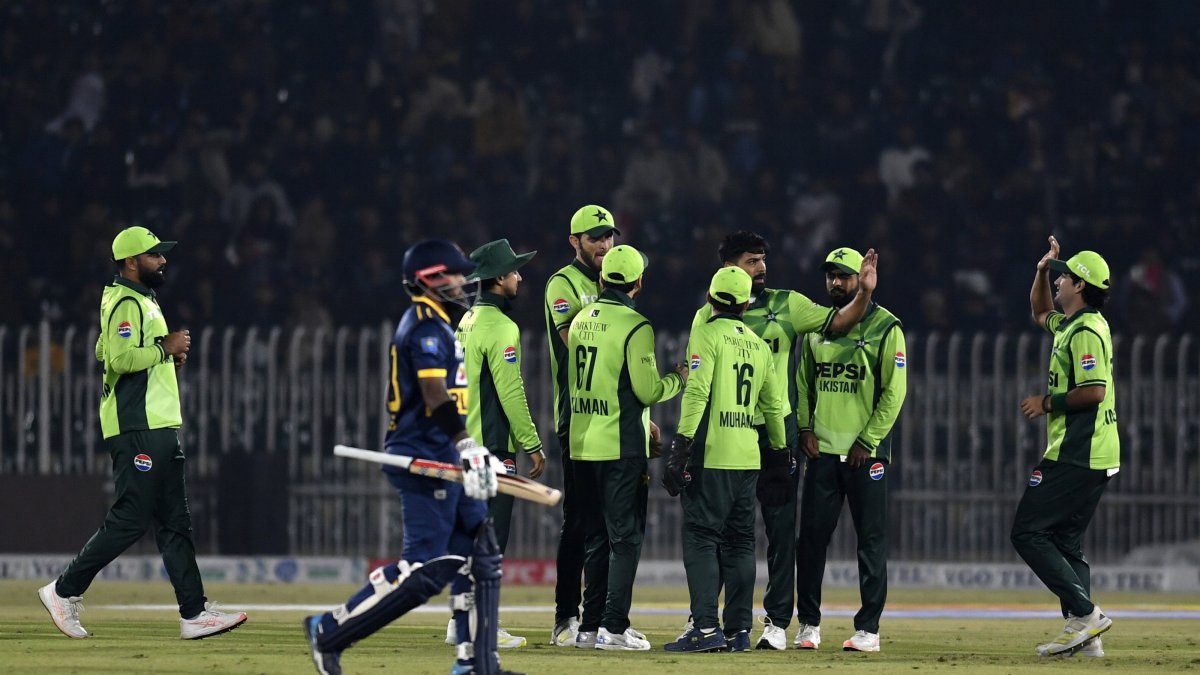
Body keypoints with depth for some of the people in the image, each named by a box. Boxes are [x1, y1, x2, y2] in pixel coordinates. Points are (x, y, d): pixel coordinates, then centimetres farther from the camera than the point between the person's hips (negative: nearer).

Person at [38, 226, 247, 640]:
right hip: (136, 429, -11)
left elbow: (104, 351, 28)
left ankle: (194, 614, 3)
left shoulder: (144, 301, 20)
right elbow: (120, 358, -25)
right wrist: (164, 348, -13)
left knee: (175, 523, 5)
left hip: (160, 426, 11)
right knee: (130, 520, -10)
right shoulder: (126, 303, -12)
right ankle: (65, 591, -1)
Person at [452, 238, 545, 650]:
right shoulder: (500, 328, -14)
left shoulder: (466, 323, 15)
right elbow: (510, 392, -17)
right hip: (493, 447, -9)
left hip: (465, 443, 9)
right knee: (491, 538, -7)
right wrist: (532, 445, -12)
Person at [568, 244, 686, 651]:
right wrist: (679, 379, 7)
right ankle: (614, 627, -9)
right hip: (622, 448, -6)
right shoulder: (635, 327, -12)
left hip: (582, 445, 6)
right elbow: (647, 390, -13)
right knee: (625, 538, -3)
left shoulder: (581, 321, 9)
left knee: (595, 538, 13)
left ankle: (591, 626, 13)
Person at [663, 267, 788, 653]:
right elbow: (773, 404, 17)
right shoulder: (758, 345, 13)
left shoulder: (707, 335, -6)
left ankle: (706, 628, -13)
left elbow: (697, 393, -16)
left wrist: (682, 445, -16)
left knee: (701, 537, -5)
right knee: (740, 541, 10)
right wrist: (780, 452, 26)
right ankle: (738, 630, 9)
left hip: (711, 457, -6)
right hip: (748, 458, 6)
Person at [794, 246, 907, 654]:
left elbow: (894, 390, -6)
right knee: (811, 537, 2)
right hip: (822, 450, 4)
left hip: (865, 452, -4)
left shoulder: (884, 327, -3)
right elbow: (803, 382, 16)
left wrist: (868, 441, -10)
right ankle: (809, 624, 10)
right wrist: (805, 428, 2)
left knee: (871, 540, -1)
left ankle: (868, 628, 2)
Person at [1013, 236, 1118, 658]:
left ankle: (1084, 613, -16)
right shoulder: (1068, 324, 16)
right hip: (1091, 457, 11)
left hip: (1076, 456, -11)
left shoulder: (1086, 331, -15)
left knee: (1028, 533, -9)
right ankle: (1084, 637, 7)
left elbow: (1094, 391, -24)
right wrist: (1043, 270, 21)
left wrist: (1047, 402, -12)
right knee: (1065, 543, 12)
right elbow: (1040, 312, 37)